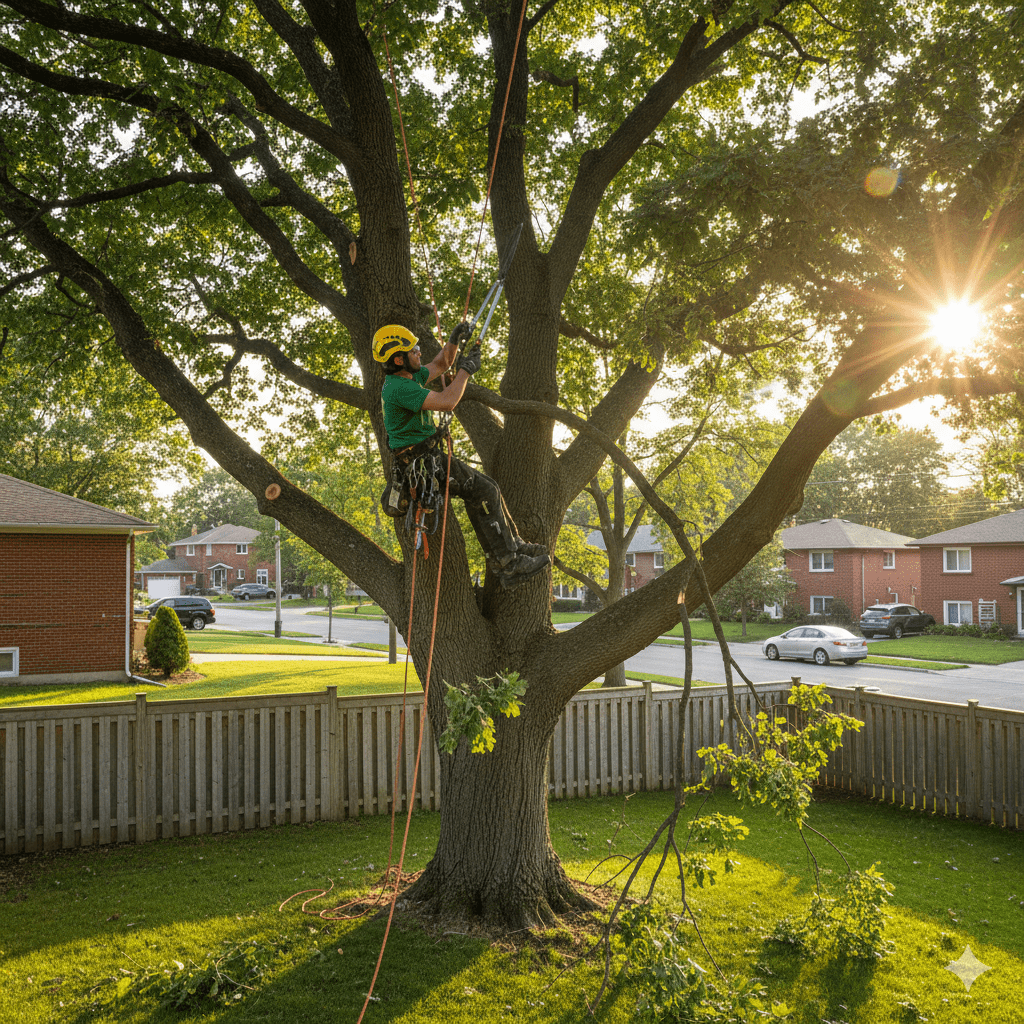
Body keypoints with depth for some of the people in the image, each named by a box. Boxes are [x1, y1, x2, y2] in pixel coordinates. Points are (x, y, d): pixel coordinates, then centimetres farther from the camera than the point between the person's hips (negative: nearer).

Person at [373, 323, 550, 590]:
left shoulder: (409, 377, 11)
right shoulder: (399, 388, -22)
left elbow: (439, 365, 26)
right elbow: (446, 402, -29)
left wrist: (454, 341, 8)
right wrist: (466, 370, -16)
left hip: (427, 460, 11)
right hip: (422, 464, -11)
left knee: (481, 490, 12)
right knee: (484, 491, -11)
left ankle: (515, 546, 20)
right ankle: (509, 563, -8)